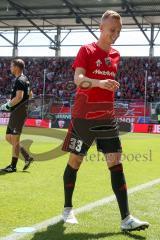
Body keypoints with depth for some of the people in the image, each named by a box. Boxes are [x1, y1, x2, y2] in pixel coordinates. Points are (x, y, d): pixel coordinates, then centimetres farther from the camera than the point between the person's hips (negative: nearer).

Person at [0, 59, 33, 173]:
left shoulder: (20, 80, -15)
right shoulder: (25, 79, 16)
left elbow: (19, 97, -26)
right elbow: (30, 94, 26)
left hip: (18, 113, -10)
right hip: (15, 113, 10)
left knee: (15, 140, -3)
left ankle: (13, 166, 4)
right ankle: (27, 157, 14)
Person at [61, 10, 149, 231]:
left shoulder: (115, 55, 12)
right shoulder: (86, 50, -5)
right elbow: (78, 79, -20)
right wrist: (99, 82, -37)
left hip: (107, 117, 5)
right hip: (83, 116, -5)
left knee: (116, 163, -3)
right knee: (75, 161, 7)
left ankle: (126, 219, -4)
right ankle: (68, 209, 25)